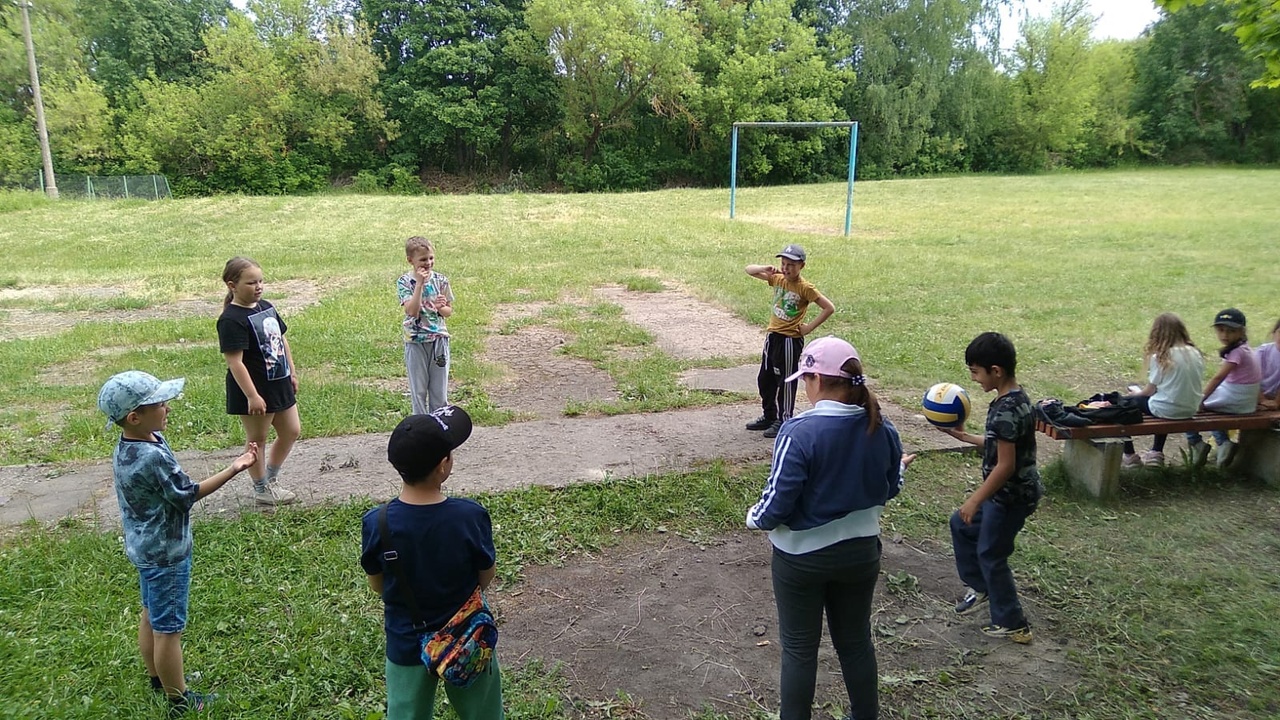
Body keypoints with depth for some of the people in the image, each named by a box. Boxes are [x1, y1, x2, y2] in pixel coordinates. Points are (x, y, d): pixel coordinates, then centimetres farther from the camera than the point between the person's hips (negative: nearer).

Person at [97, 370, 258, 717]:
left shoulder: (128, 446, -3)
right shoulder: (152, 457, -33)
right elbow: (188, 494, -21)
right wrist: (234, 469, -20)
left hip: (146, 547, 10)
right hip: (165, 553, -10)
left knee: (151, 616, 24)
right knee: (169, 628, 6)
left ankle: (158, 680, 43)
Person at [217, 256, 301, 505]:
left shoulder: (266, 307, 6)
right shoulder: (231, 320, -20)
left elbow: (281, 340, 18)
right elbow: (235, 362, -23)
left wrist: (292, 372, 18)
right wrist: (252, 396, -25)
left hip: (279, 384, 9)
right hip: (255, 391, -9)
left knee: (291, 431, 16)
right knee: (257, 439, 8)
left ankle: (271, 478, 34)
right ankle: (262, 490, 24)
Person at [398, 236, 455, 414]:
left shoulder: (440, 280, 0)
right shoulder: (404, 282, -8)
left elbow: (449, 311, 8)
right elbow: (412, 311, -20)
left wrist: (440, 307, -15)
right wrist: (419, 284, -24)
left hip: (439, 338, 2)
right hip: (416, 341, -2)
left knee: (439, 389, 10)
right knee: (418, 390, 8)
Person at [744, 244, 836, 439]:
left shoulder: (805, 288, -15)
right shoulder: (777, 279, 2)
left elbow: (829, 308, -16)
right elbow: (749, 270, 7)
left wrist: (809, 327, -14)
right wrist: (765, 269, -13)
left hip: (790, 339, -7)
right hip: (772, 335, 7)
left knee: (785, 381, 3)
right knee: (765, 378, 15)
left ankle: (784, 420, 15)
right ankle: (769, 416, 30)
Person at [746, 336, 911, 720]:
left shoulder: (799, 432, -26)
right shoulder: (881, 428, -8)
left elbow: (777, 503, -23)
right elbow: (889, 489, 7)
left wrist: (754, 518, -2)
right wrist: (899, 469, 29)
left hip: (802, 557, -5)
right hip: (860, 553, 5)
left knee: (800, 647, 14)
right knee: (856, 641, 23)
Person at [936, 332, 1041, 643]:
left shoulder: (1005, 410, -28)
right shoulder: (1014, 398, 3)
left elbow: (1005, 465, -27)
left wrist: (975, 500, -21)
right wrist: (964, 436, 17)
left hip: (1011, 495, -10)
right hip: (1010, 491, 10)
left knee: (991, 555, 6)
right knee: (961, 525, 23)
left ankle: (1013, 625, 20)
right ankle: (980, 587, 36)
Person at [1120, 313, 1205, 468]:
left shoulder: (1161, 357, -15)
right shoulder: (1196, 353, 1)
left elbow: (1150, 390, -9)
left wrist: (1135, 393, 12)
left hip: (1167, 410, -7)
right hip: (1191, 409, 7)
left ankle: (1130, 456, 19)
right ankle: (1156, 452, 37)